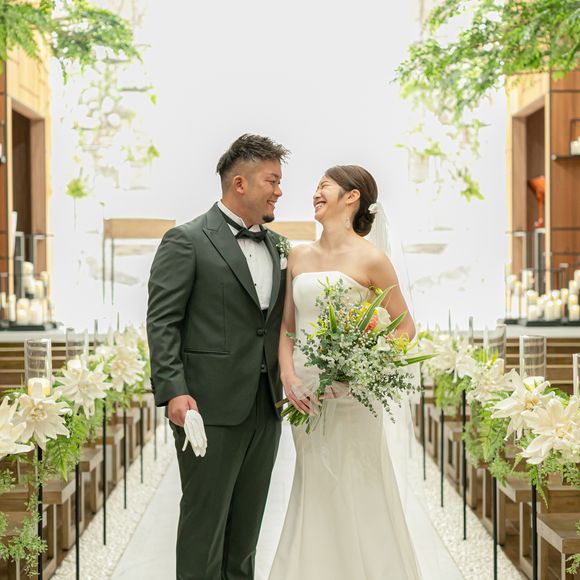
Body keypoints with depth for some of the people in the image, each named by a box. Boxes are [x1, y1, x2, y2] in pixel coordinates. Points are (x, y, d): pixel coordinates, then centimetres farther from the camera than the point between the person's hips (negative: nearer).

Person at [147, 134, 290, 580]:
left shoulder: (276, 245, 14)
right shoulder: (187, 241, -6)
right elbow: (162, 322, -11)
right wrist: (173, 391, -19)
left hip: (266, 406, 7)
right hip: (211, 405, -6)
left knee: (248, 518, 14)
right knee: (205, 517, 0)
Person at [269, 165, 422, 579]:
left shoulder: (370, 259, -6)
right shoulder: (299, 256, 10)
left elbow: (405, 328, -2)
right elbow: (287, 326, 14)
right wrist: (288, 375, -3)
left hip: (350, 392, -5)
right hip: (305, 390, 5)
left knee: (356, 495, 0)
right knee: (315, 495, 11)